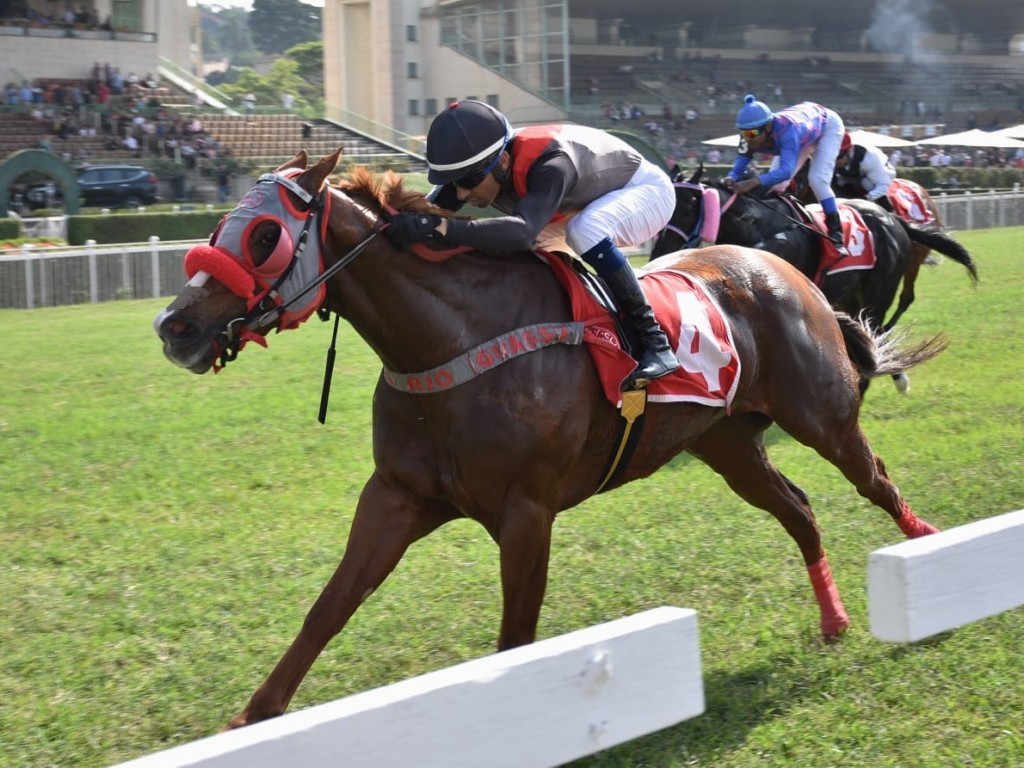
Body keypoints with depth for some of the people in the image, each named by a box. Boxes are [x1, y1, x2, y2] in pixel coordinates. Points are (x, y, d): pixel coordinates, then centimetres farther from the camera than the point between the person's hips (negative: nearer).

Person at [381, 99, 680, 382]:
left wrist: (440, 227, -68)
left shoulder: (550, 164, -43)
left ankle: (653, 340, -26)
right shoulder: (473, 165, -21)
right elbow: (421, 215, -25)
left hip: (647, 190, -8)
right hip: (593, 203, 8)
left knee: (586, 230, -37)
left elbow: (523, 231, -60)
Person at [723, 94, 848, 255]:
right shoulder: (751, 133, -30)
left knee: (817, 179, -21)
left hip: (827, 125, -6)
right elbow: (743, 158, -25)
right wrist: (732, 177, -48)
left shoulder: (786, 130, -49)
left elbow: (787, 170, -57)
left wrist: (754, 182, -70)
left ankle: (836, 236, -13)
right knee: (775, 182, -2)